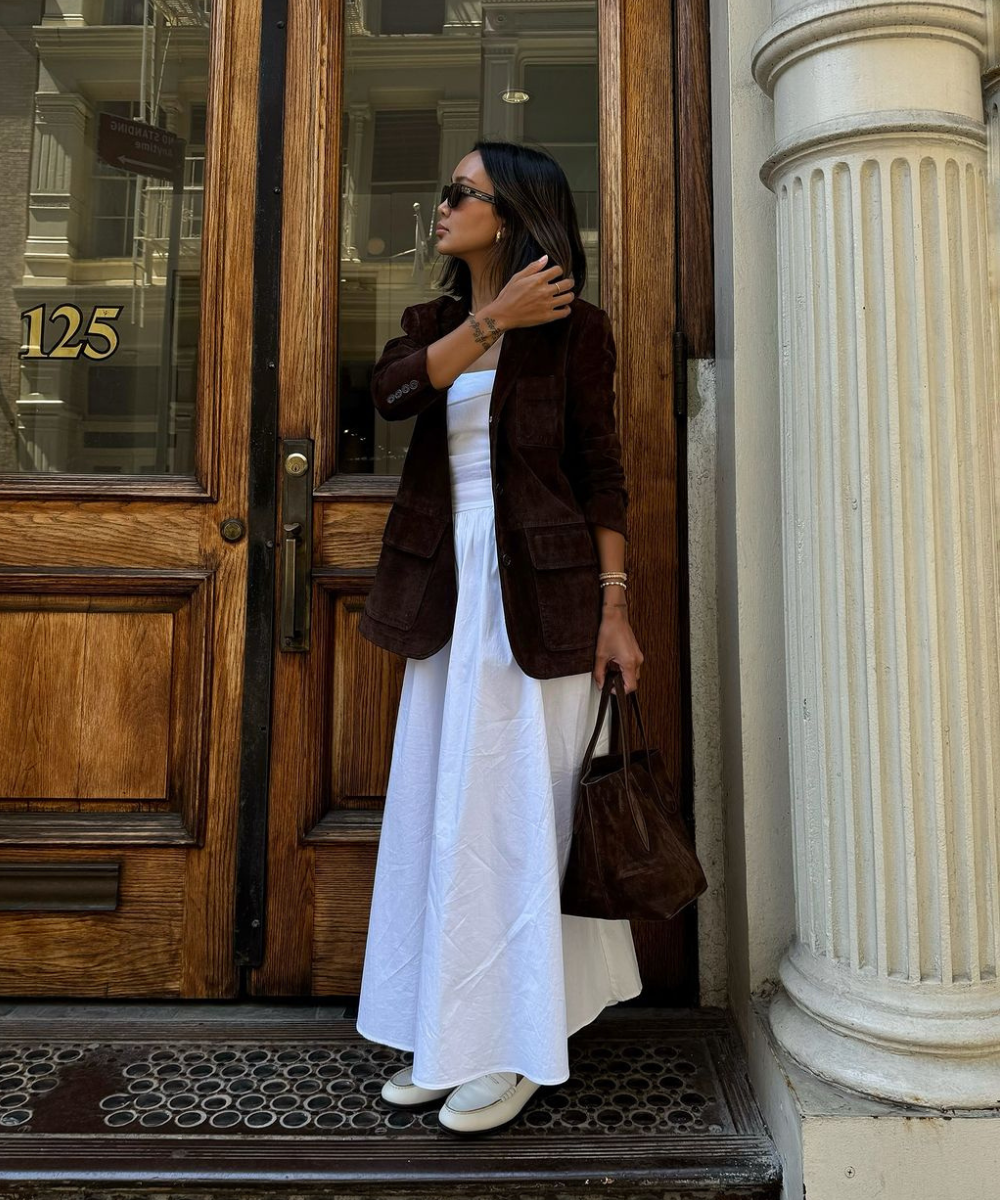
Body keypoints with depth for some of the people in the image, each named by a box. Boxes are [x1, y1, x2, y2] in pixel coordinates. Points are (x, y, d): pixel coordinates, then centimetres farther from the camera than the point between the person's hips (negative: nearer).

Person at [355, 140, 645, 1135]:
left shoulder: (572, 328, 0)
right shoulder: (433, 321, 16)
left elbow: (601, 470, -5)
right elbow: (390, 390, -6)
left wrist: (614, 606, -11)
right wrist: (494, 319, -12)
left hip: (537, 590, -6)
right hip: (448, 586, 6)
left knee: (516, 807, -1)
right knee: (439, 809, 9)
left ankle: (517, 1050, 16)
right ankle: (450, 1037, 24)